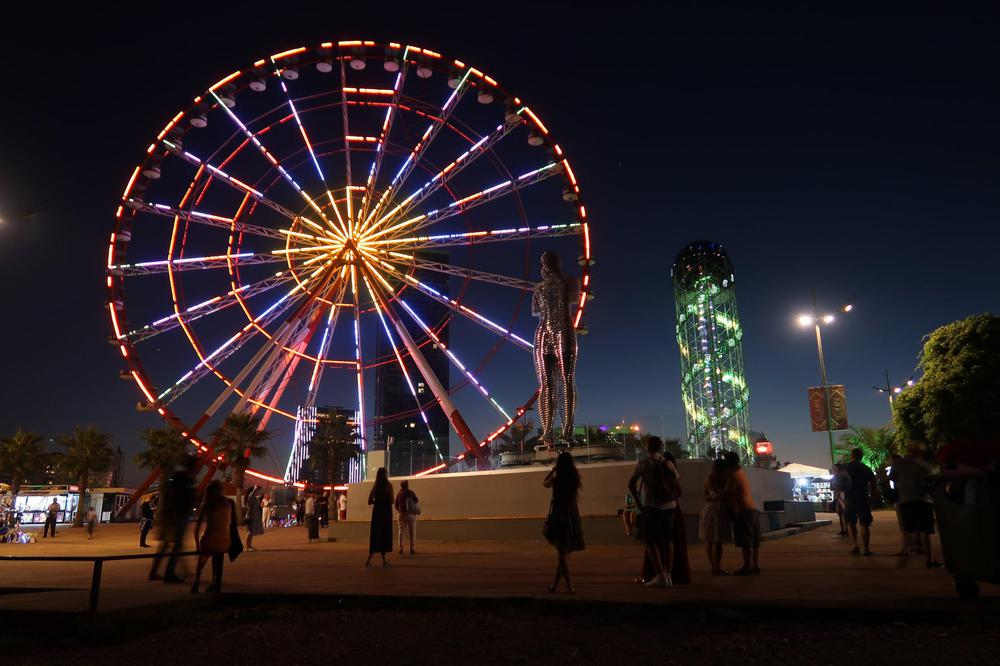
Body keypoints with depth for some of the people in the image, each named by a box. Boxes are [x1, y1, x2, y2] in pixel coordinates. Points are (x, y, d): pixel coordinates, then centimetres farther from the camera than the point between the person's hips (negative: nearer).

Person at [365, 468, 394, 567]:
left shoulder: (375, 486, 5)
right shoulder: (389, 485, -7)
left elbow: (370, 501, 4)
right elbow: (391, 501, -13)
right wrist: (385, 500, 8)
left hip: (376, 510, 4)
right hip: (386, 511, -4)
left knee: (375, 534, 10)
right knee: (385, 534, 5)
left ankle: (369, 559, 1)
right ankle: (384, 560, 8)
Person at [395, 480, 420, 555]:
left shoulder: (399, 493, -1)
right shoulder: (410, 492, -11)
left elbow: (396, 505, 5)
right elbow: (416, 501, -5)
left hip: (401, 514, 3)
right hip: (411, 514, -3)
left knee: (401, 531, 11)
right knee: (412, 532, 4)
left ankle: (401, 548, 7)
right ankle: (411, 549, 0)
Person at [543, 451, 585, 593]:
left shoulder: (556, 479, -12)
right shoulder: (575, 478, -2)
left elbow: (544, 483, 8)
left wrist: (552, 471, 13)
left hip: (559, 516, -5)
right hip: (572, 516, 5)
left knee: (562, 552, 2)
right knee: (564, 552, 14)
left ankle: (570, 585, 0)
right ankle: (555, 585, 23)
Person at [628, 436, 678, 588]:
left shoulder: (643, 463, -3)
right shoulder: (668, 463, 6)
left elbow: (631, 484, -6)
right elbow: (676, 484, 4)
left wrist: (638, 502, 1)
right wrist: (671, 497, 14)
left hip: (652, 506, -4)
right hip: (669, 506, 4)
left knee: (650, 541, 3)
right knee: (667, 541, 13)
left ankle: (660, 575, -6)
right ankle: (668, 576, 13)